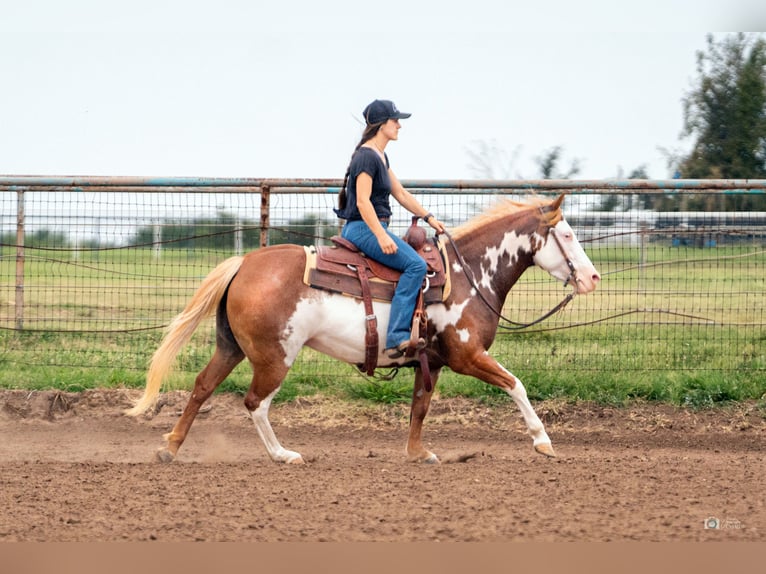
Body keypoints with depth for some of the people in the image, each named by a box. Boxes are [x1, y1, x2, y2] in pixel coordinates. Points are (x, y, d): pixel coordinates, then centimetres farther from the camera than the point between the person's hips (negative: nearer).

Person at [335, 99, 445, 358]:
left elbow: (401, 194, 22)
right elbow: (363, 202, -22)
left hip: (372, 228, 11)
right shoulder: (366, 156, -15)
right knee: (416, 264, -23)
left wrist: (429, 218, 16)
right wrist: (382, 237, -28)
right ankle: (397, 337, -31)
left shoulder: (380, 157, 16)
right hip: (363, 228, -11)